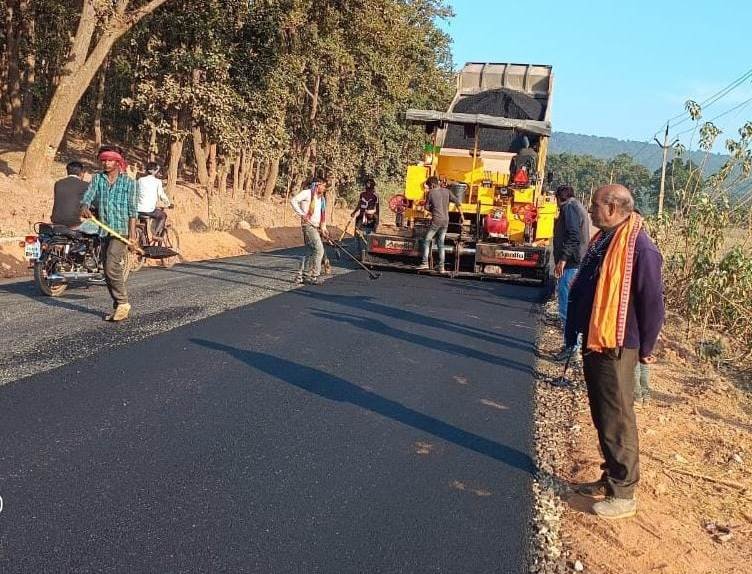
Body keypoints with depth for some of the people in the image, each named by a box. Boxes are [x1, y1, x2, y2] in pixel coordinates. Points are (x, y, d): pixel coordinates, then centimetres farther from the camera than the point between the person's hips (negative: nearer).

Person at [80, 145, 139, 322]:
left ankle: (123, 304, -5)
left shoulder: (128, 182, 1)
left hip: (121, 230, -5)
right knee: (108, 271, 8)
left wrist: (132, 236, -7)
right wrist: (85, 207, -28)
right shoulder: (97, 178, 10)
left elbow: (132, 211, -1)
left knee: (112, 267, -18)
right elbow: (88, 196, -3)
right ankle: (119, 308, 17)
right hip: (104, 230, 5)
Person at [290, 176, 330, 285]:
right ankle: (314, 275, -10)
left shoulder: (322, 198, 19)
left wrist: (324, 228, 11)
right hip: (308, 225, -8)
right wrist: (301, 214, -15)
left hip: (317, 227, 8)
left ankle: (306, 276, 17)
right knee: (319, 250, -16)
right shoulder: (307, 193, -5)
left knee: (312, 252, 10)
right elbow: (293, 200, -14)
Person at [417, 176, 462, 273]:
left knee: (427, 241, 7)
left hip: (436, 221, -5)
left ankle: (425, 263, 1)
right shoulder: (446, 191, 8)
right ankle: (441, 267, 8)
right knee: (441, 243, 10)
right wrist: (461, 215, 10)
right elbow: (457, 202, 4)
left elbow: (427, 206, 4)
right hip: (445, 221, 5)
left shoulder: (431, 193, -2)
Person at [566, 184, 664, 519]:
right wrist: (575, 335, 19)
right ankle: (611, 477, 31)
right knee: (602, 417, 17)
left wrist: (644, 349, -8)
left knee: (617, 421, -1)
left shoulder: (639, 248, -19)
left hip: (616, 348, -9)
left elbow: (653, 302, -16)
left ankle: (623, 494, 10)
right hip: (593, 343, 9)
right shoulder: (602, 240, 10)